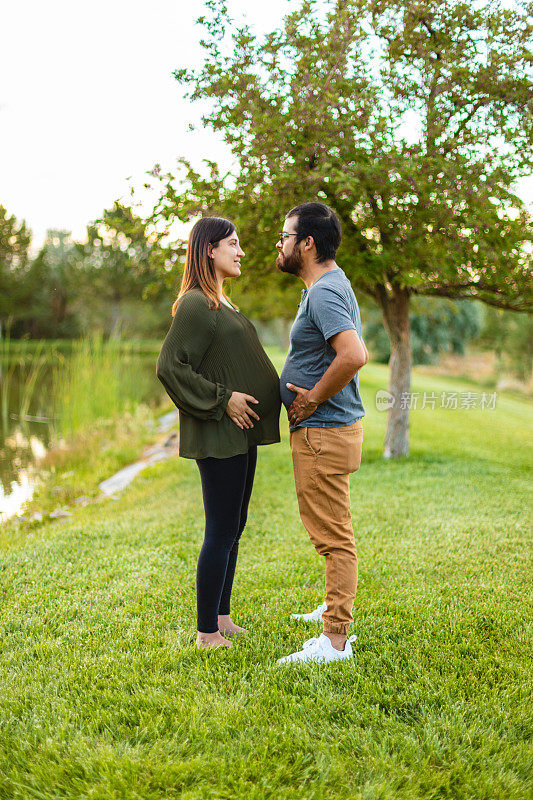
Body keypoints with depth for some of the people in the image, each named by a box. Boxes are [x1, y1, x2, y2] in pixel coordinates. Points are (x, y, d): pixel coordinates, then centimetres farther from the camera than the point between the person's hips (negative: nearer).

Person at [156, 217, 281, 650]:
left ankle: (223, 618, 25)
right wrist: (222, 398, -18)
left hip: (241, 434, 10)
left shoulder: (221, 303, 17)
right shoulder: (195, 305, -13)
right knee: (221, 532, -4)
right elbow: (170, 366, -18)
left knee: (232, 529, 14)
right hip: (219, 435, -10)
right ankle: (207, 632, 8)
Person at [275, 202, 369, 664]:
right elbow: (360, 353, 24)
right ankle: (335, 608, 38)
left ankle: (336, 641, 2)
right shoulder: (332, 285, 15)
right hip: (332, 424, 11)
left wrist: (313, 399, -21)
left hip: (324, 432, -11)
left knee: (333, 535, -5)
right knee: (332, 531, 22)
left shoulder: (324, 293, -19)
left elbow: (353, 355, -34)